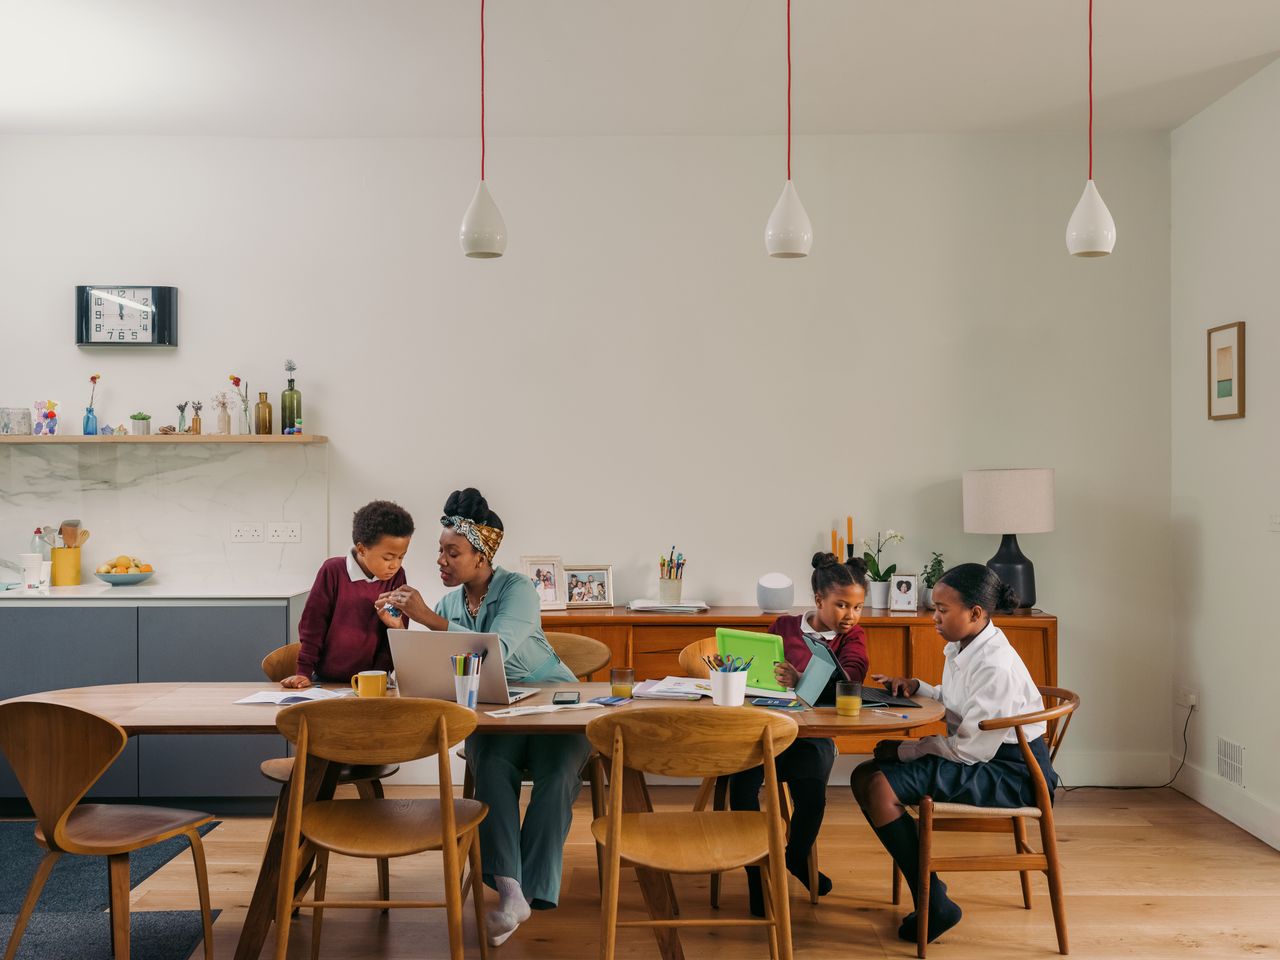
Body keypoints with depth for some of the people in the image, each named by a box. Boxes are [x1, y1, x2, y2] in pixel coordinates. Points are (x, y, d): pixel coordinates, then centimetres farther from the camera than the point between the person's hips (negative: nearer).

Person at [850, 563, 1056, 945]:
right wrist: (915, 688, 3)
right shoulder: (959, 648, 6)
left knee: (880, 787, -22)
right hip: (977, 757, 10)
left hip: (1010, 772, -10)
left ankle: (935, 907, -12)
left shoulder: (996, 666, -23)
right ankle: (924, 883, 2)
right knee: (864, 777, 0)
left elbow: (972, 748, -22)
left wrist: (904, 750, -13)